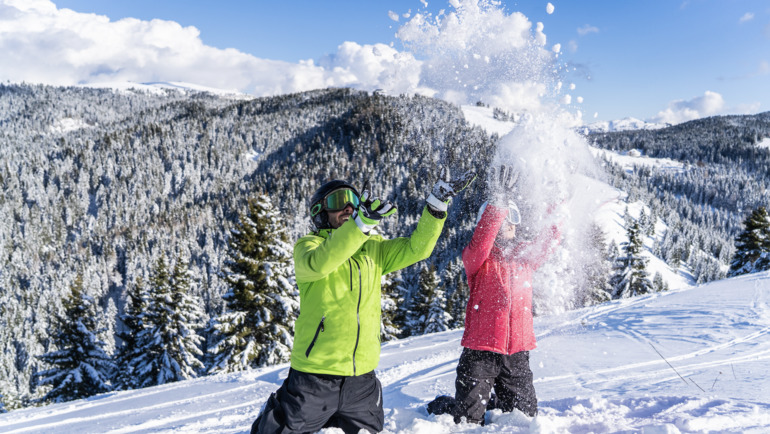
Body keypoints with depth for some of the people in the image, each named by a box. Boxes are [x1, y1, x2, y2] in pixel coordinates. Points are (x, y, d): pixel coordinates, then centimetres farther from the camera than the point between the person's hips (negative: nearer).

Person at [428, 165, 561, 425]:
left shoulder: (525, 255, 11)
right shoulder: (476, 258, -6)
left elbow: (549, 240, 21)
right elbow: (479, 244, -27)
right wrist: (499, 202, -36)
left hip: (517, 352, 5)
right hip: (480, 350, -5)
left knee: (526, 416, 14)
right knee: (468, 422, 1)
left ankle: (491, 403, 41)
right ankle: (441, 407, 32)